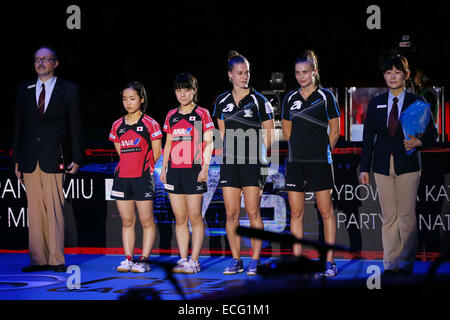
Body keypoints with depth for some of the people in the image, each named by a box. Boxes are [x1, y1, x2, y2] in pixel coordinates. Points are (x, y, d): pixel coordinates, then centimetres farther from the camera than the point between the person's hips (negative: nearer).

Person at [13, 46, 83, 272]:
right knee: (34, 210, 3)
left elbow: (75, 126, 4)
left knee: (55, 209, -7)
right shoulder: (24, 90, 14)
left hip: (54, 159, -3)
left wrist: (76, 159, -2)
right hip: (30, 159, 3)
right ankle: (38, 260, 6)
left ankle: (56, 259, -3)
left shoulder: (69, 90, 5)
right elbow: (19, 126, 15)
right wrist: (17, 159, 10)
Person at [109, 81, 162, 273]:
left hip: (143, 178, -4)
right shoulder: (117, 126, 11)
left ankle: (144, 260, 1)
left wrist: (143, 168, 5)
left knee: (146, 221, -2)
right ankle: (128, 259, 11)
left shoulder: (149, 124, -2)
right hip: (122, 177, 4)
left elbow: (156, 153, 1)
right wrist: (127, 168, 11)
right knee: (127, 221, 7)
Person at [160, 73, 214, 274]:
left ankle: (194, 261, -2)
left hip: (194, 170, -4)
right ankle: (183, 259, 8)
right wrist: (164, 167, 12)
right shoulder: (171, 116, 14)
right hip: (174, 170, 5)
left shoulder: (202, 114, 1)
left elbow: (208, 142, -1)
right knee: (180, 218, 5)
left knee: (195, 217, -4)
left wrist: (205, 167, -9)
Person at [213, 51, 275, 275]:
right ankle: (236, 261, 8)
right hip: (229, 163, 4)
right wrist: (230, 150, 14)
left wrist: (259, 154, 1)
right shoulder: (222, 101, 9)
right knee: (231, 214, 2)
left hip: (253, 163, -3)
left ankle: (255, 261, 0)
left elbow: (268, 132, 3)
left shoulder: (258, 100, -2)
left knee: (253, 213, -5)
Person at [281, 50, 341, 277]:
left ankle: (329, 261, 0)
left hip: (320, 162, -4)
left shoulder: (325, 97, -1)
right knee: (296, 212, 3)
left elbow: (334, 131, 4)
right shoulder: (290, 99, 9)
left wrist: (322, 151, 6)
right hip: (295, 161, 4)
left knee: (326, 211, -2)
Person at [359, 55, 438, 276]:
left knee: (407, 216, -4)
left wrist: (417, 142, -16)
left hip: (407, 165, -2)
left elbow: (432, 133, 5)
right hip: (383, 166, 2)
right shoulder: (375, 103, 10)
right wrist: (364, 168, 7)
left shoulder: (417, 102, 3)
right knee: (388, 216, 3)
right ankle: (390, 264, 6)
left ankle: (406, 263, 6)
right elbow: (368, 137, 11)